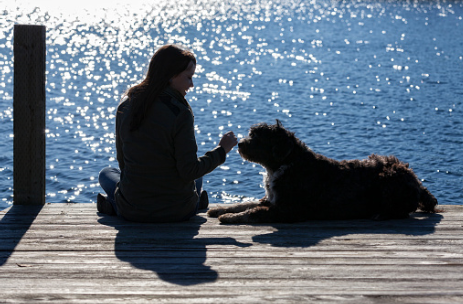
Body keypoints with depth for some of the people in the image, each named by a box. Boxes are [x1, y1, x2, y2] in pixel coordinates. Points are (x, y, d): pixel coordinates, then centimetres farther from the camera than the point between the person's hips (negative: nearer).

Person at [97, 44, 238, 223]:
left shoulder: (125, 106, -5)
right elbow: (189, 171, -19)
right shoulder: (180, 114, -20)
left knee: (106, 174, 33)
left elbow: (123, 161, 5)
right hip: (178, 212, 0)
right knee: (198, 176, 35)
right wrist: (221, 150, -5)